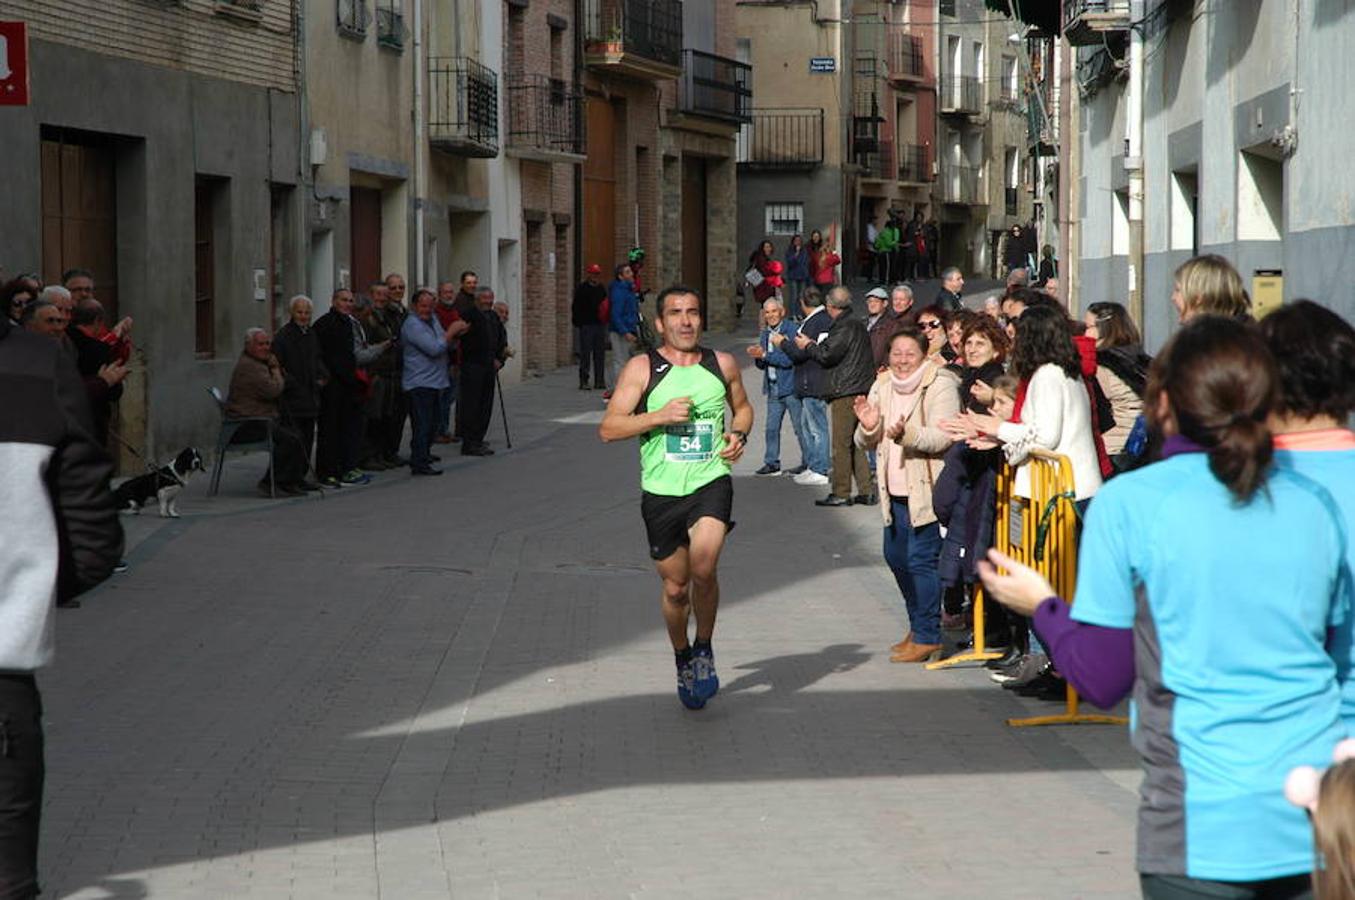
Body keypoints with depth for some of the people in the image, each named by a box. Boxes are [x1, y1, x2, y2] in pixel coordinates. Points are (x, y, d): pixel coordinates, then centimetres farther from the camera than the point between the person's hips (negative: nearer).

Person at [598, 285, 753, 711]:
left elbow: (743, 407, 25)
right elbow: (608, 428, -8)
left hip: (711, 483, 0)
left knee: (703, 567, -23)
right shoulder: (641, 369, -3)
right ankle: (682, 659, 35)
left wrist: (739, 433, 3)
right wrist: (659, 416, -19)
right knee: (675, 587, 8)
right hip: (662, 491, 0)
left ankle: (704, 648, 2)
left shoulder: (722, 365, 6)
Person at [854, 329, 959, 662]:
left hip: (927, 488, -8)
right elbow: (865, 443, 11)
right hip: (895, 490, 8)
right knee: (896, 556, 15)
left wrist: (906, 433, -35)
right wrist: (868, 428, -11)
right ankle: (918, 625, 31)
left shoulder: (940, 385, -10)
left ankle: (927, 636, -3)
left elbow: (943, 438, -20)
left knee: (921, 559, -11)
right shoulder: (882, 386, 12)